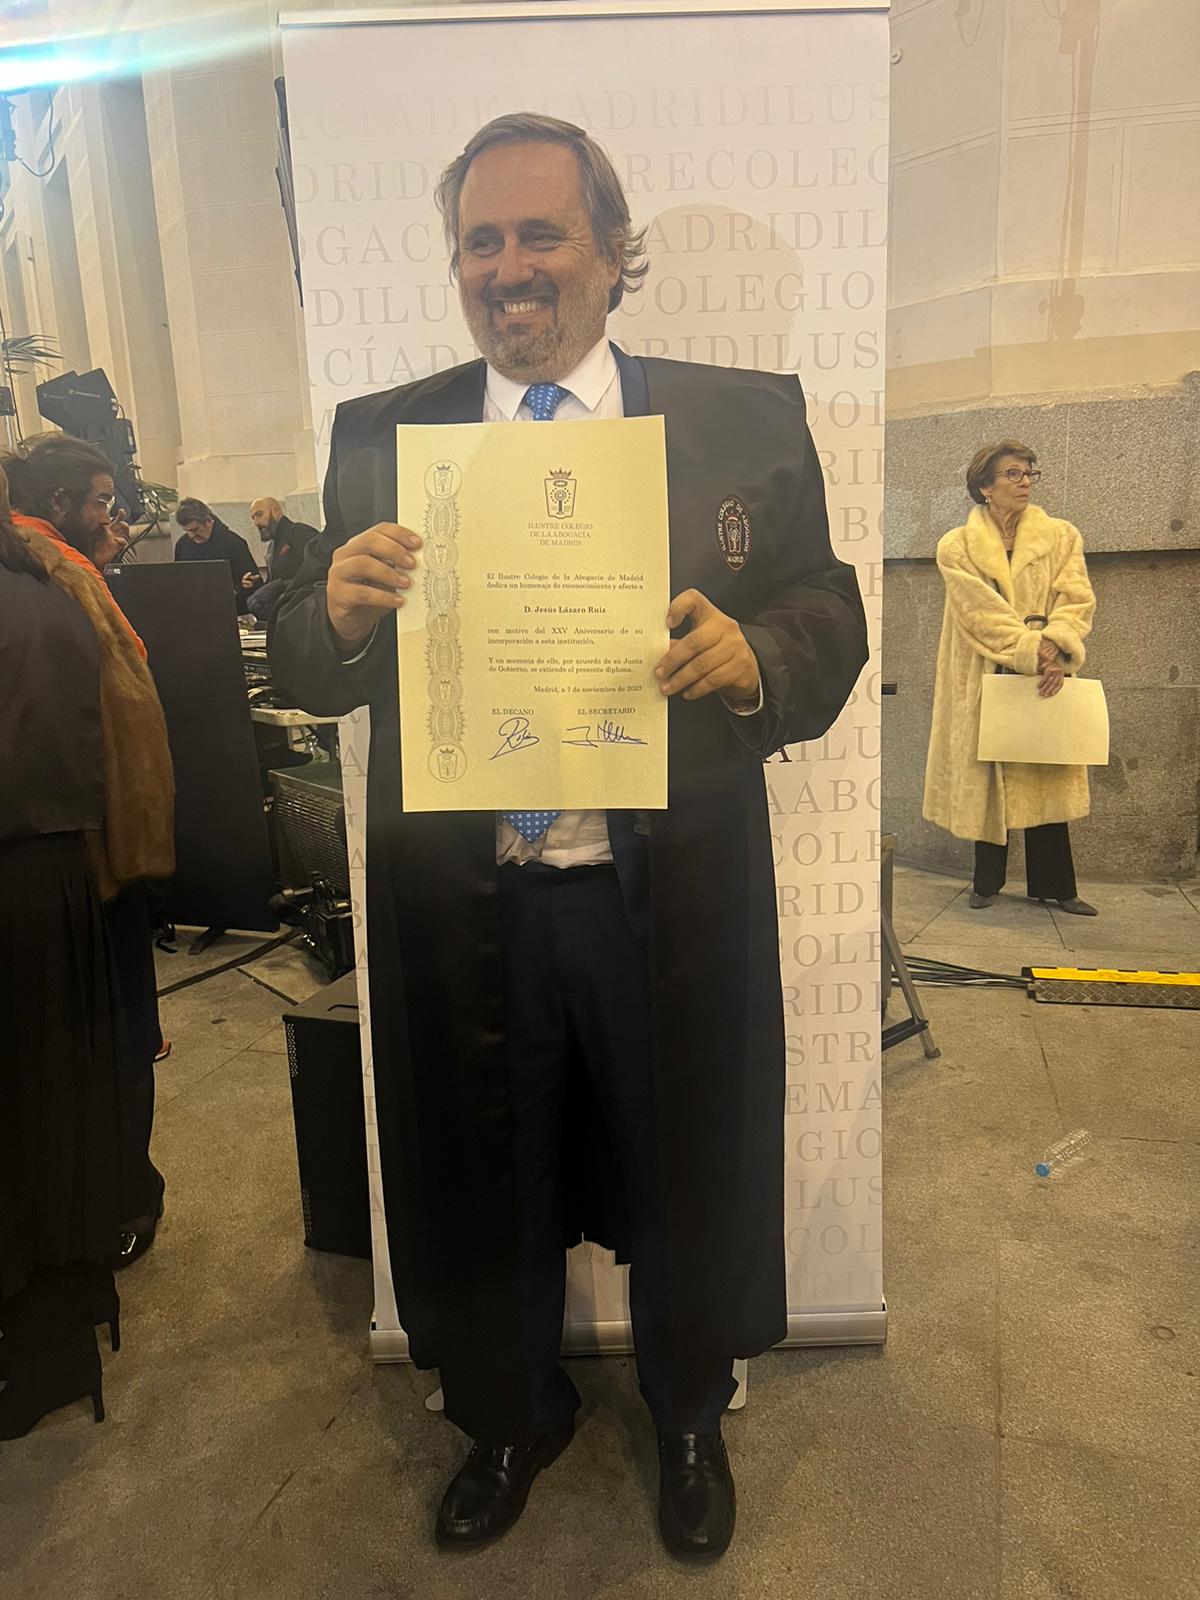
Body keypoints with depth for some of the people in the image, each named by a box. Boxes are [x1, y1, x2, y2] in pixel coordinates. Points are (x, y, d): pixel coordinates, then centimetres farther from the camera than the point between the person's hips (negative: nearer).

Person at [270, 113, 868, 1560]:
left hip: (673, 902, 0)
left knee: (687, 1178, 19)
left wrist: (752, 658, -23)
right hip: (459, 910, 2)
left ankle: (688, 1419, 52)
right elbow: (303, 675, 2)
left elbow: (831, 625, -1)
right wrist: (340, 608, -21)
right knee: (483, 1185, 20)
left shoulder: (748, 421, 0)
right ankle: (511, 1418, 52)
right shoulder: (376, 438, 4)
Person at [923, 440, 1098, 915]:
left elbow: (1077, 602, -4)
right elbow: (984, 615, -11)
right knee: (988, 779, 5)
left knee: (1047, 778, 4)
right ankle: (987, 881, 18)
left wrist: (1056, 650, -21)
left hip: (1045, 678, 2)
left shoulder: (1062, 537, 6)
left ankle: (1053, 885, 13)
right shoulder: (956, 547, -1)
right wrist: (1032, 652, -21)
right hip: (986, 680, -1)